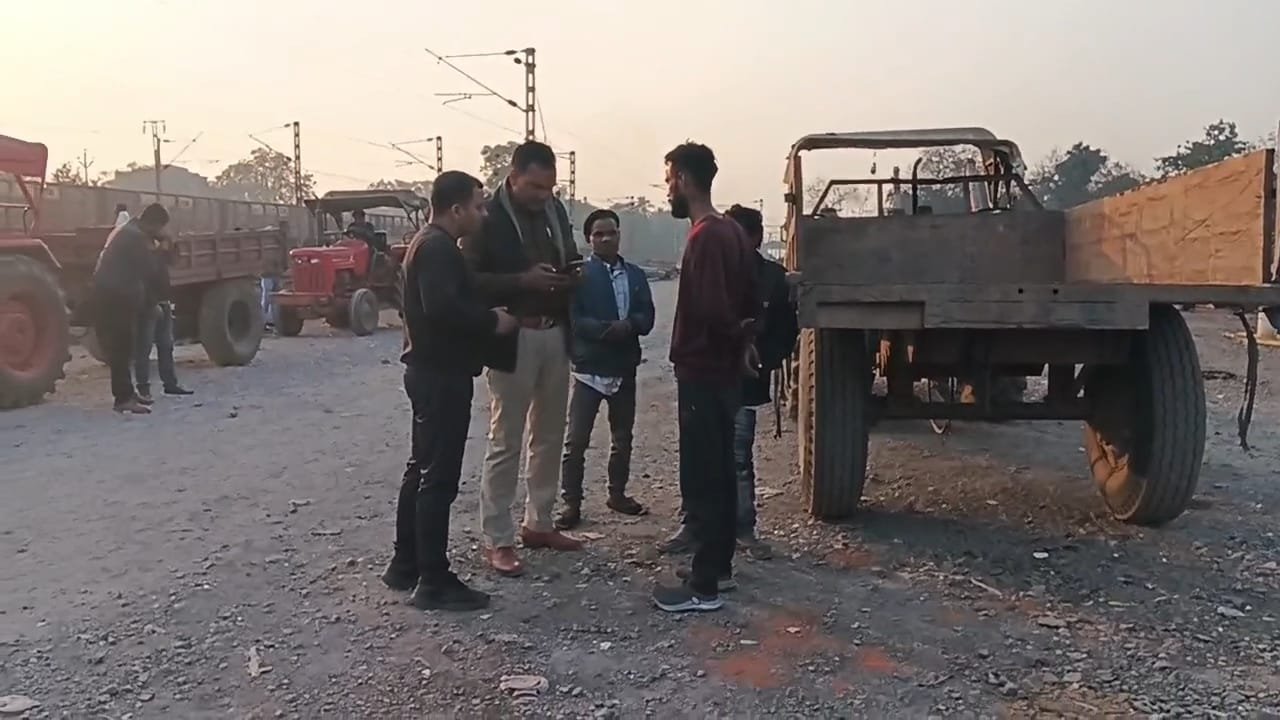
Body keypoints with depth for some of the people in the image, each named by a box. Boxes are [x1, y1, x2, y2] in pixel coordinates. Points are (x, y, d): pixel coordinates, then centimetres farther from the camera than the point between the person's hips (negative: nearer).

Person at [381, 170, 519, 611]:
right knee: (439, 478, -6)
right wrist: (493, 321, -19)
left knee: (422, 469, 16)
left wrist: (487, 317, 8)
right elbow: (443, 307, -31)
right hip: (441, 375, -11)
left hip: (431, 371, 11)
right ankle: (434, 582, 0)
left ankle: (405, 566, 26)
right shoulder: (438, 247, -17)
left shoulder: (429, 243, 17)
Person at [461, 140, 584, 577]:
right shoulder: (488, 217, -11)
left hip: (555, 335, 7)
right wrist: (523, 281, -24)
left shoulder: (555, 210, 9)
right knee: (505, 442, -1)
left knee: (550, 436, 15)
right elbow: (469, 281, -16)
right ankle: (497, 539, 9)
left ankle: (539, 523, 29)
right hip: (512, 339, -7)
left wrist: (572, 274, -4)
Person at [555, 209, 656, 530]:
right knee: (576, 440, -6)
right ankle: (571, 502, 3)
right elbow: (573, 319, -13)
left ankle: (617, 494, 31)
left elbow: (647, 318, 1)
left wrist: (628, 325, -20)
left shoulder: (635, 275, 9)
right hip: (588, 367, -5)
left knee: (623, 437, 16)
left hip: (624, 367, 5)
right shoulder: (580, 274, -3)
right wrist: (606, 329, -25)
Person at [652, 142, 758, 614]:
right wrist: (743, 341, 10)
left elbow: (711, 308, -26)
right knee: (718, 474, 15)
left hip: (703, 372, -10)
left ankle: (704, 586, 2)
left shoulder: (705, 237, -19)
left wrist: (735, 336, -8)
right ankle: (719, 567, 25)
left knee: (701, 480, -4)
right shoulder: (730, 231, 12)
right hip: (723, 370, 10)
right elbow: (748, 298, 17)